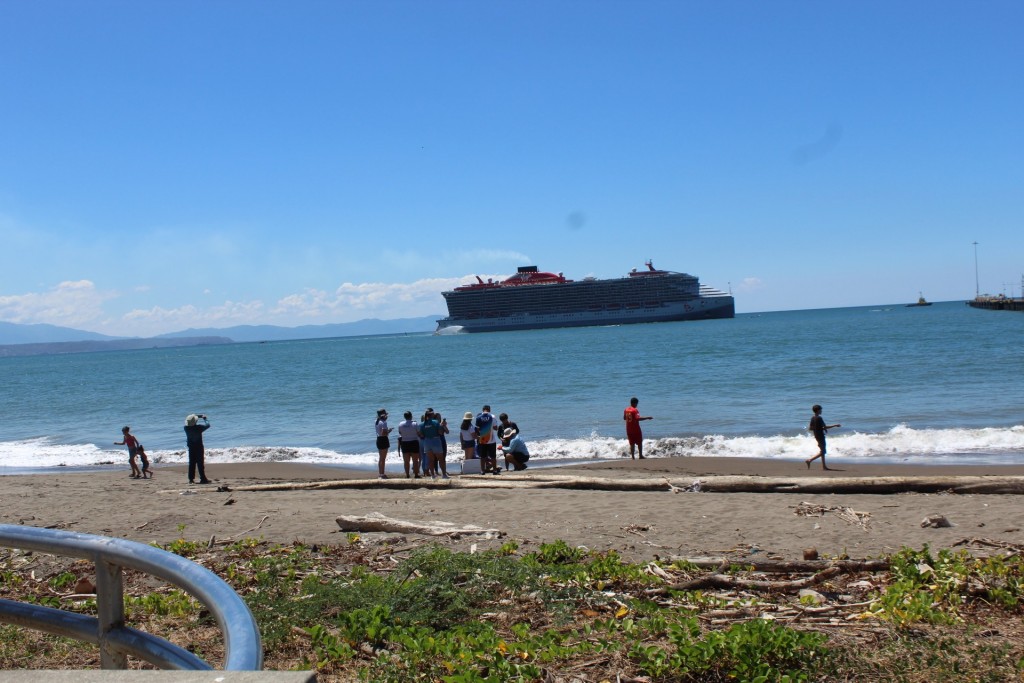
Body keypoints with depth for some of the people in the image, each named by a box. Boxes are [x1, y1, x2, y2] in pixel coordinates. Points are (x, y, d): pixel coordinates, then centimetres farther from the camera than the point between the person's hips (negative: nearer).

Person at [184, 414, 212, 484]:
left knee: (191, 463, 9)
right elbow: (207, 425, -7)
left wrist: (200, 416, 16)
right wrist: (205, 419, 11)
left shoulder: (186, 428, -7)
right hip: (199, 447, -4)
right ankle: (203, 479, -2)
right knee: (200, 463, -2)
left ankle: (191, 479, 9)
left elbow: (188, 421, 13)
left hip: (191, 447, 4)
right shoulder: (198, 428, -19)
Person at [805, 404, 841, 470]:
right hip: (821, 436, -9)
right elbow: (825, 427, -19)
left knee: (822, 451, 14)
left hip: (816, 436, 9)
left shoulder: (812, 418, 6)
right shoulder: (819, 418, -18)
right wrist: (835, 425, -11)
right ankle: (809, 461, -13)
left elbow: (810, 428, 9)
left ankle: (824, 466, 16)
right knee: (822, 452, -5)